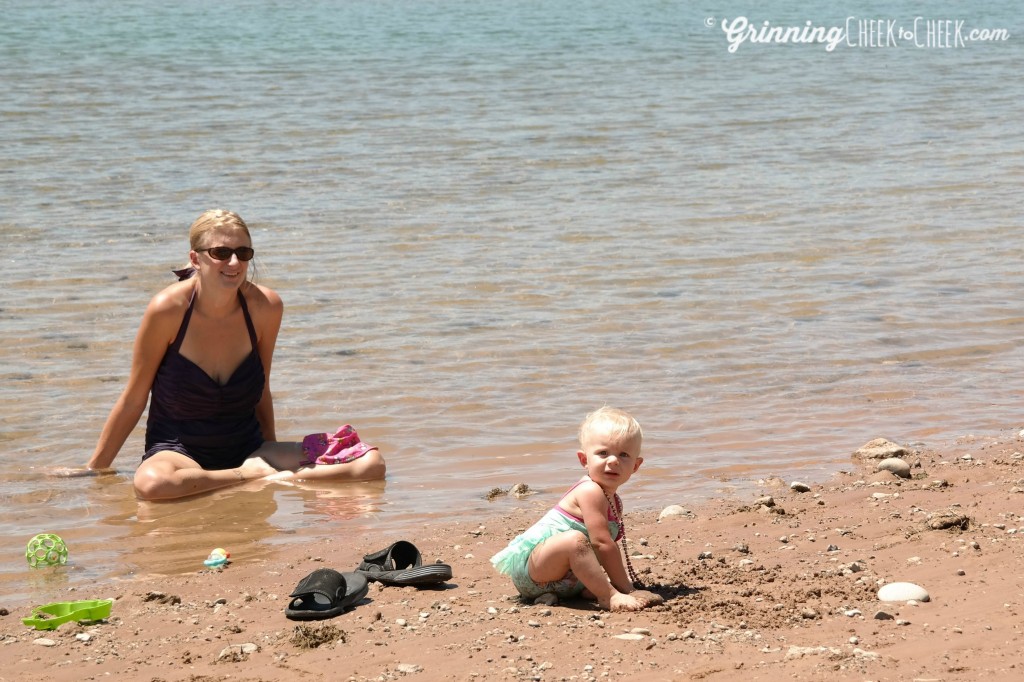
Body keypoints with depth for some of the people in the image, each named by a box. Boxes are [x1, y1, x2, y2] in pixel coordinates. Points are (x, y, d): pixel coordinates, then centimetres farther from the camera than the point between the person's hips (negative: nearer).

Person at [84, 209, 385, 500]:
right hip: (177, 449, -2)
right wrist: (94, 470, -1)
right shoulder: (169, 309, -15)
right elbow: (133, 400, -5)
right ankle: (251, 476, -21)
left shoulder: (265, 306, -6)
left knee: (371, 463, -16)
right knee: (150, 483, -43)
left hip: (248, 448, 2)